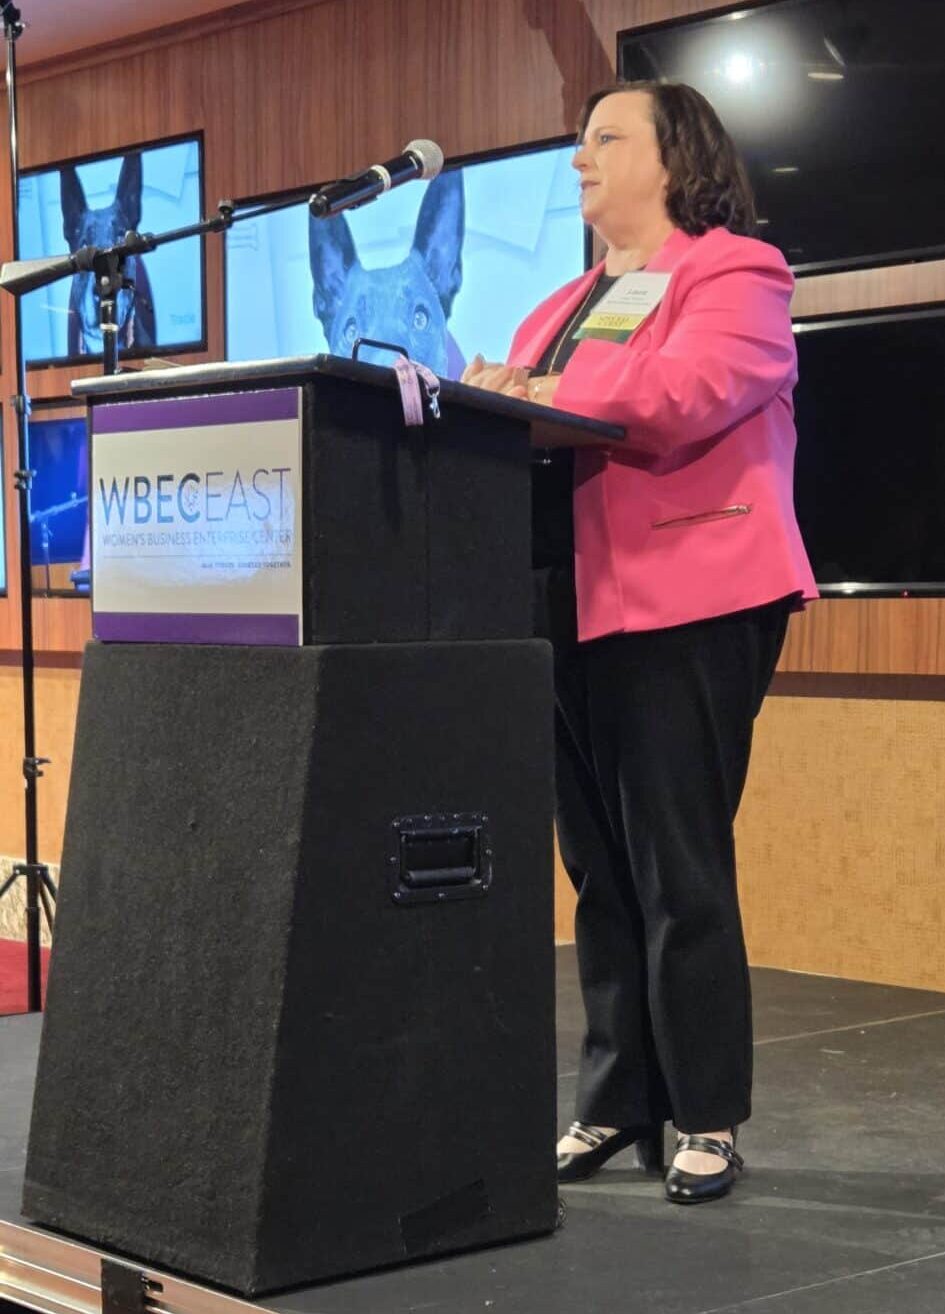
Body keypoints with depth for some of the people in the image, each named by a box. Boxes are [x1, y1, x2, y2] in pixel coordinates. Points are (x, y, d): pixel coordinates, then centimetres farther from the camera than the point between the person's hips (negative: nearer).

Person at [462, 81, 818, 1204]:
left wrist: (536, 393, -13)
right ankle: (614, 1105, 16)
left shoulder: (734, 274, 0)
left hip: (683, 609, -7)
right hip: (568, 606, 7)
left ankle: (707, 1120, 3)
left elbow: (685, 391, -18)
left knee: (681, 875, -5)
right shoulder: (562, 309, 25)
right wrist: (484, 398, -6)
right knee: (600, 870, 8)